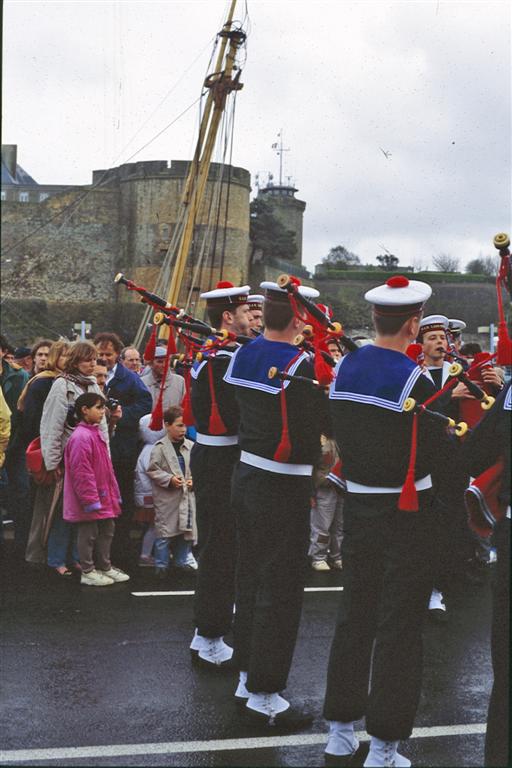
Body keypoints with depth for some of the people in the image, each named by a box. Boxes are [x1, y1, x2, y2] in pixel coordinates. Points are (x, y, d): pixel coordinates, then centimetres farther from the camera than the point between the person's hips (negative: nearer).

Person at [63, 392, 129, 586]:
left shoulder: (97, 434, 12)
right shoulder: (81, 437, -19)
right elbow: (81, 472, -22)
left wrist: (114, 492, 19)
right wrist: (91, 499, -20)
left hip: (104, 496, 10)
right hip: (90, 499, -10)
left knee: (107, 530, 17)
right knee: (88, 534, 2)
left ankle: (104, 567, 29)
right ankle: (87, 572, 12)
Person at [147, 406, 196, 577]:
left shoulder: (190, 446, 4)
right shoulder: (160, 447, -9)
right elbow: (152, 470, -8)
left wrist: (194, 480, -4)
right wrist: (169, 479, -17)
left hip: (186, 495, 5)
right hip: (166, 497, -4)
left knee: (186, 529, 11)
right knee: (164, 530, 0)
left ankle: (183, 561, 25)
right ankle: (161, 565, 11)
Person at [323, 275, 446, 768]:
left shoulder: (344, 369, 2)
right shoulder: (414, 380, -18)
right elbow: (437, 451, -13)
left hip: (357, 505, 6)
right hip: (405, 514, -6)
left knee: (354, 617, 16)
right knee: (399, 627, 4)